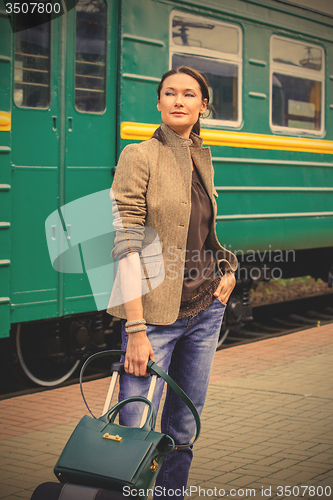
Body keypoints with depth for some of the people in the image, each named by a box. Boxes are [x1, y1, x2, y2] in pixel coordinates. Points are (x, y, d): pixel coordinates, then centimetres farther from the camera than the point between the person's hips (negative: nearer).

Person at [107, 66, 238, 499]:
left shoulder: (202, 157, 11)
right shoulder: (139, 156, -9)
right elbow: (126, 246, -15)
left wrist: (227, 268, 8)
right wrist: (136, 330, -21)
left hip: (206, 307, 6)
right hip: (157, 312, -6)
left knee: (184, 428, 13)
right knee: (134, 433, -6)